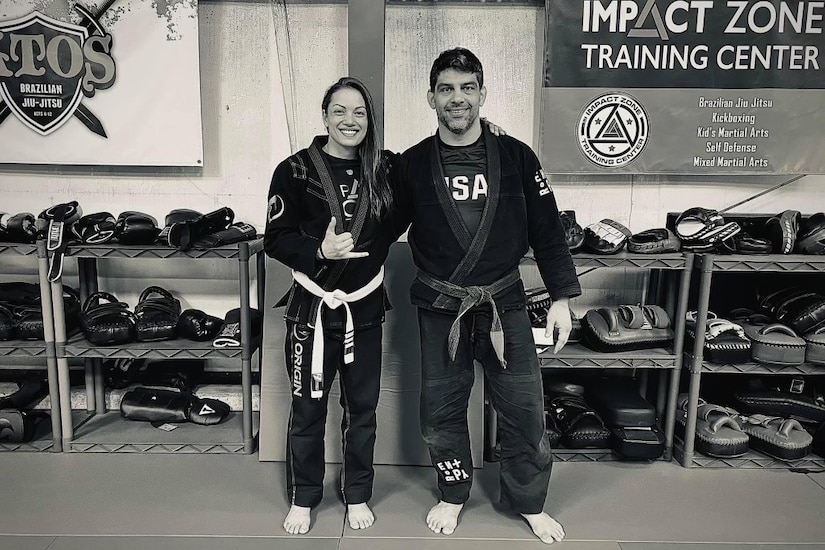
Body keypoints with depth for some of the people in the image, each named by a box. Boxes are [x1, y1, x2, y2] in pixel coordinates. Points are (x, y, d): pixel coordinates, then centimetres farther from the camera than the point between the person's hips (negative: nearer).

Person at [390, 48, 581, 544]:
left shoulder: (516, 157, -2)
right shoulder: (412, 164, -1)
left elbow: (547, 230, 2)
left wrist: (562, 298, 0)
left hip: (504, 304, 0)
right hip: (439, 309, 1)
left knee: (524, 409, 6)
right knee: (442, 410, 11)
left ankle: (529, 503, 31)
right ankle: (454, 496, 36)